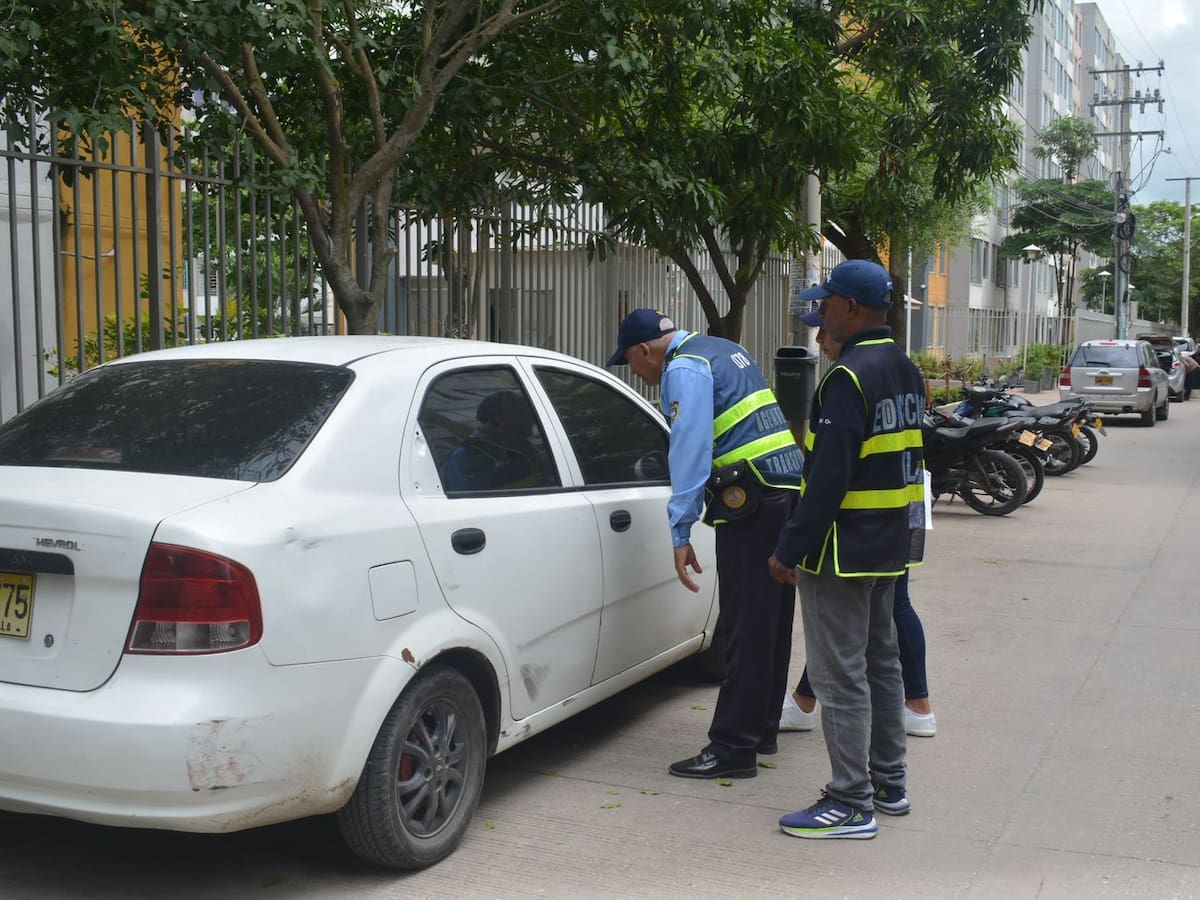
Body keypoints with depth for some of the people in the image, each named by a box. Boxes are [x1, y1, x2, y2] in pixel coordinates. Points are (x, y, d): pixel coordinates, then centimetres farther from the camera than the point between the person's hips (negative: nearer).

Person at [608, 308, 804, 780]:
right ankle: (761, 728, 28)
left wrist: (680, 533, -19)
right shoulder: (725, 351, 21)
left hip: (752, 504, -10)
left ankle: (733, 748, -2)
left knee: (744, 629, -6)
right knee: (771, 623, 17)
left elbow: (690, 452, -18)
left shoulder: (685, 369, -8)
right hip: (788, 491, 10)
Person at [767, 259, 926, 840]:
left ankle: (851, 804, 4)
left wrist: (790, 549, -20)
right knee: (880, 661, 19)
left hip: (844, 547, -10)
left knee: (840, 675, -3)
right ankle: (889, 785, 29)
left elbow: (830, 476, -25)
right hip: (891, 544, 10)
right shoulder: (905, 370, 11)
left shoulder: (849, 377, -20)